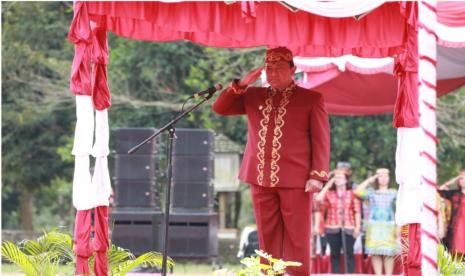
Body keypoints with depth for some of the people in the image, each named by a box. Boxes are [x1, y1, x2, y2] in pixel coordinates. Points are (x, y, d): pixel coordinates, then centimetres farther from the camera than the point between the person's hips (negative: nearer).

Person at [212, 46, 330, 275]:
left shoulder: (311, 99, 5)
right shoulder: (253, 96, 16)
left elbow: (321, 140, 0)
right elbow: (220, 108, 13)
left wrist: (317, 175, -10)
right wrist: (241, 85, 0)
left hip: (295, 180, -4)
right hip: (261, 179, 4)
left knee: (296, 240, -5)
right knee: (267, 238, 5)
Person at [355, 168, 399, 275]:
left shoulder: (394, 193, 11)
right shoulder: (371, 193, 12)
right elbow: (357, 192, -4)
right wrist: (369, 180, 3)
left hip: (389, 226, -1)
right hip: (374, 226, 1)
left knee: (389, 253, -6)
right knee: (375, 252, -3)